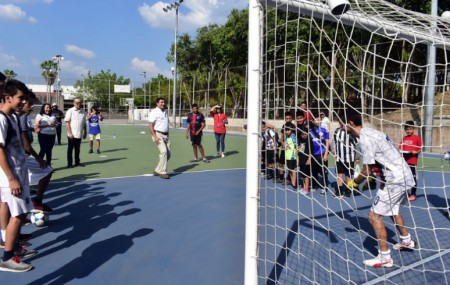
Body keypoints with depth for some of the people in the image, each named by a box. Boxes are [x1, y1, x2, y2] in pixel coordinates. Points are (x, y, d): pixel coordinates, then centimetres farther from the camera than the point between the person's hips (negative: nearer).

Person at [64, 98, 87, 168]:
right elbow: (67, 122, -8)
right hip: (72, 135, -4)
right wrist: (70, 133, -14)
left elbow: (84, 123, 14)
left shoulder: (83, 112, 8)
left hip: (79, 135, 4)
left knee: (77, 149, 13)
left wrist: (85, 132, 11)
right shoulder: (70, 111, -5)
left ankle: (77, 162, 21)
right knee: (70, 149, 5)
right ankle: (69, 163, 12)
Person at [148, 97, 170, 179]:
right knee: (163, 151, -22)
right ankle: (163, 172, -14)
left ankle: (157, 170, 17)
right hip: (158, 134, -8)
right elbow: (150, 125, -12)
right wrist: (155, 136, -21)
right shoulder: (154, 112, -7)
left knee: (168, 154, 4)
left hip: (166, 135, 8)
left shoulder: (166, 111, 16)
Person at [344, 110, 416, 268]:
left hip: (396, 180, -10)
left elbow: (367, 171, -17)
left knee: (374, 216, -4)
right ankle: (406, 241, 48)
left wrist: (353, 183, -1)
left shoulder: (365, 139, -21)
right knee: (393, 210, 29)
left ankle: (385, 258, 5)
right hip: (405, 176, 10)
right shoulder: (371, 132, 8)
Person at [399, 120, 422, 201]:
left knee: (413, 178, 3)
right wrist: (400, 152, -6)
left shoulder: (417, 138, -5)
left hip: (412, 161, -5)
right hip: (404, 161, 5)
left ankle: (413, 195, 13)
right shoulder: (404, 138, 9)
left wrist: (415, 152, -21)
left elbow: (420, 149, -5)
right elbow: (401, 148, 14)